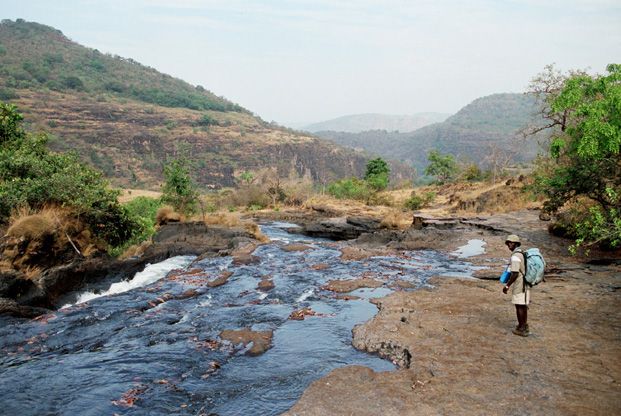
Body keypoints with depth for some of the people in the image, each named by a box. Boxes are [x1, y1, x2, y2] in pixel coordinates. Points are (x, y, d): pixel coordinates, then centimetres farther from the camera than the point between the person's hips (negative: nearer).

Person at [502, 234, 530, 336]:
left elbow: (515, 274, -24)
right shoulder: (522, 254, 10)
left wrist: (507, 286, -17)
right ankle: (524, 325, 29)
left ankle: (521, 329, 7)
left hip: (519, 285, -9)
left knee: (519, 306, 0)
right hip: (525, 284, 9)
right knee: (523, 305, 18)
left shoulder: (515, 257, -20)